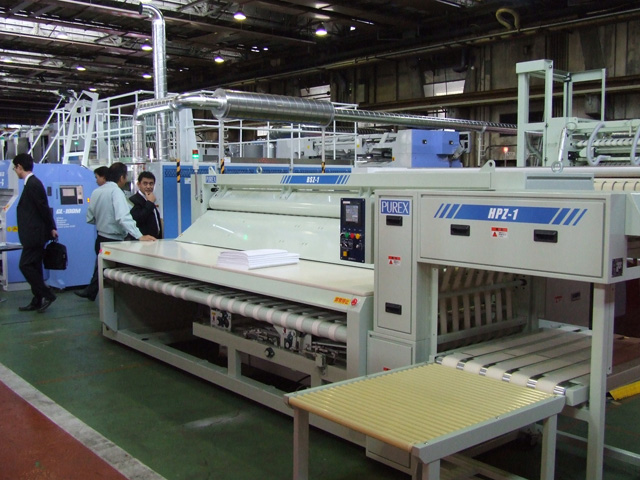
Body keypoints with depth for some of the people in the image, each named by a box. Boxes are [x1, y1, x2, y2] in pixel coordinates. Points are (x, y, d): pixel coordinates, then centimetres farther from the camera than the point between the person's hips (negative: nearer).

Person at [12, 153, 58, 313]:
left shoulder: (32, 184, -17)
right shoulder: (32, 182, 14)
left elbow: (43, 208, -18)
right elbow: (42, 208, 14)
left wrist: (51, 228, -9)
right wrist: (51, 228, 13)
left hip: (34, 234, -10)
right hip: (34, 234, 10)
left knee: (25, 265, -7)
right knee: (33, 267, 12)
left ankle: (47, 295, -3)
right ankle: (38, 301, 17)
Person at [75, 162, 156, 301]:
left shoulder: (96, 192, 2)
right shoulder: (116, 191, -19)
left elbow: (90, 218, 10)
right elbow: (123, 217, -32)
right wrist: (139, 236, -36)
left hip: (101, 239, 7)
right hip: (114, 241, -7)